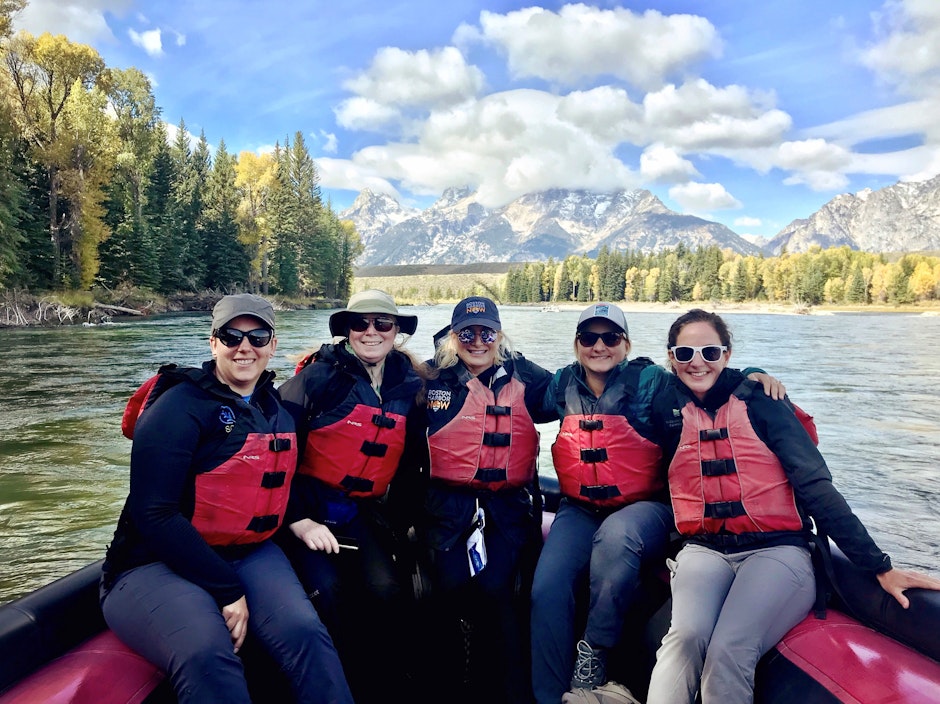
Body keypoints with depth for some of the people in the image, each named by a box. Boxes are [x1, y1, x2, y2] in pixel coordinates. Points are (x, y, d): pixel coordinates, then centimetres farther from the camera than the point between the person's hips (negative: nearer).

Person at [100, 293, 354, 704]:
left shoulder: (278, 408, 9)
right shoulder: (180, 406, -12)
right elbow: (155, 515, -17)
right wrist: (226, 590, -19)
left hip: (249, 555, 5)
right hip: (155, 565, -5)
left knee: (305, 632, -23)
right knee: (206, 656, -34)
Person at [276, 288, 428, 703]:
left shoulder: (409, 388, 6)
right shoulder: (318, 376, -7)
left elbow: (410, 464, 15)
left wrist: (400, 522, 9)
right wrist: (299, 520, -13)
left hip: (363, 512, 3)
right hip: (309, 507, -3)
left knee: (386, 588, -19)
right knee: (327, 588, -24)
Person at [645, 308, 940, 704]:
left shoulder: (760, 402, 0)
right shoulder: (666, 410, 6)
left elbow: (815, 486, -4)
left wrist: (879, 566, -9)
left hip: (777, 550, -2)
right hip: (704, 551, 2)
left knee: (728, 650, -27)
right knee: (687, 635, -28)